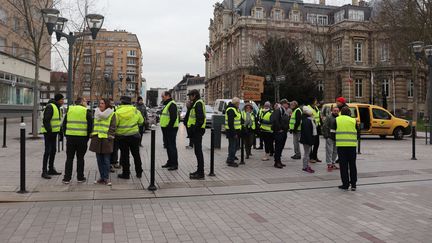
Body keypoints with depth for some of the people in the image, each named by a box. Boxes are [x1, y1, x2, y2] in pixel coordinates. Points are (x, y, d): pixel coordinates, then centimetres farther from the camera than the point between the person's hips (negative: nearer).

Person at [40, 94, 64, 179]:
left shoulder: (57, 107, 15)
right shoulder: (50, 107, -16)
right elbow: (46, 120, -22)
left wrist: (59, 131, 17)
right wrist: (49, 131, -23)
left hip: (54, 132, 10)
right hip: (48, 133, -10)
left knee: (53, 150, 14)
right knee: (47, 151, -8)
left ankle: (51, 169, 24)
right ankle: (44, 171, -4)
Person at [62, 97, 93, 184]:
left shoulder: (69, 110, 9)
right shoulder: (86, 111, -2)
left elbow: (64, 124, 10)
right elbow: (90, 125, -4)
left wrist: (66, 134, 16)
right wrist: (87, 137, 6)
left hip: (70, 137, 2)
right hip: (82, 138, -2)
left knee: (69, 158, 8)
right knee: (80, 158, 8)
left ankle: (67, 178, 9)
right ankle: (80, 177, 13)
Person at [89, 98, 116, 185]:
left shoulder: (111, 114, -2)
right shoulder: (96, 113, 15)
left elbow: (112, 128, -5)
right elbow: (93, 125, 21)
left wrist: (110, 137, -13)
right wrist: (92, 135, 12)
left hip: (106, 140, -5)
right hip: (97, 139, 5)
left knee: (106, 160, -2)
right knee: (99, 160, 9)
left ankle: (106, 178, 6)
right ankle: (102, 177, 17)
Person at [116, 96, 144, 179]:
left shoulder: (118, 112, -12)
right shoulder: (135, 111, -3)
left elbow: (114, 124, -10)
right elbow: (141, 122, 8)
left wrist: (114, 133, 7)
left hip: (122, 136, -3)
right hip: (134, 135, 3)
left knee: (124, 155, 7)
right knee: (136, 154, 14)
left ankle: (126, 173, 11)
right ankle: (139, 172, 21)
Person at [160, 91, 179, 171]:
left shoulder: (172, 104, -15)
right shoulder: (166, 104, 19)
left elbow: (173, 117, -24)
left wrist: (169, 126, -23)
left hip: (170, 129, -11)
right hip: (166, 129, 11)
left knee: (172, 146, -8)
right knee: (168, 146, 15)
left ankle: (174, 164, -3)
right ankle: (170, 162, 24)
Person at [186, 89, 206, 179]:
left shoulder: (198, 103, -13)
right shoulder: (196, 103, 20)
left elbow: (200, 119, -22)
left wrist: (194, 129, -23)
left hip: (197, 131, -11)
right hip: (196, 131, 11)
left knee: (198, 151, -8)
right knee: (198, 151, 15)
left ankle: (200, 173, -4)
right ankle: (199, 171, 23)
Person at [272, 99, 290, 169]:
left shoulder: (285, 111, 18)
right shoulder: (278, 111, -12)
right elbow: (275, 120, -23)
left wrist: (287, 128, 15)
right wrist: (279, 129, -19)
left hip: (284, 132, 9)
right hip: (279, 132, -9)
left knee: (281, 147, 13)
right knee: (278, 147, -6)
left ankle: (279, 161, 21)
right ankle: (277, 162, -2)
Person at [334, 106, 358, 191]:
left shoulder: (337, 120, 2)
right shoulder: (353, 120, 2)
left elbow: (334, 129, 10)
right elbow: (356, 131, 6)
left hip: (341, 145, -1)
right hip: (352, 145, 1)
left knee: (343, 165, 4)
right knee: (352, 165, 10)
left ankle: (345, 184, 5)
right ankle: (353, 184, 12)